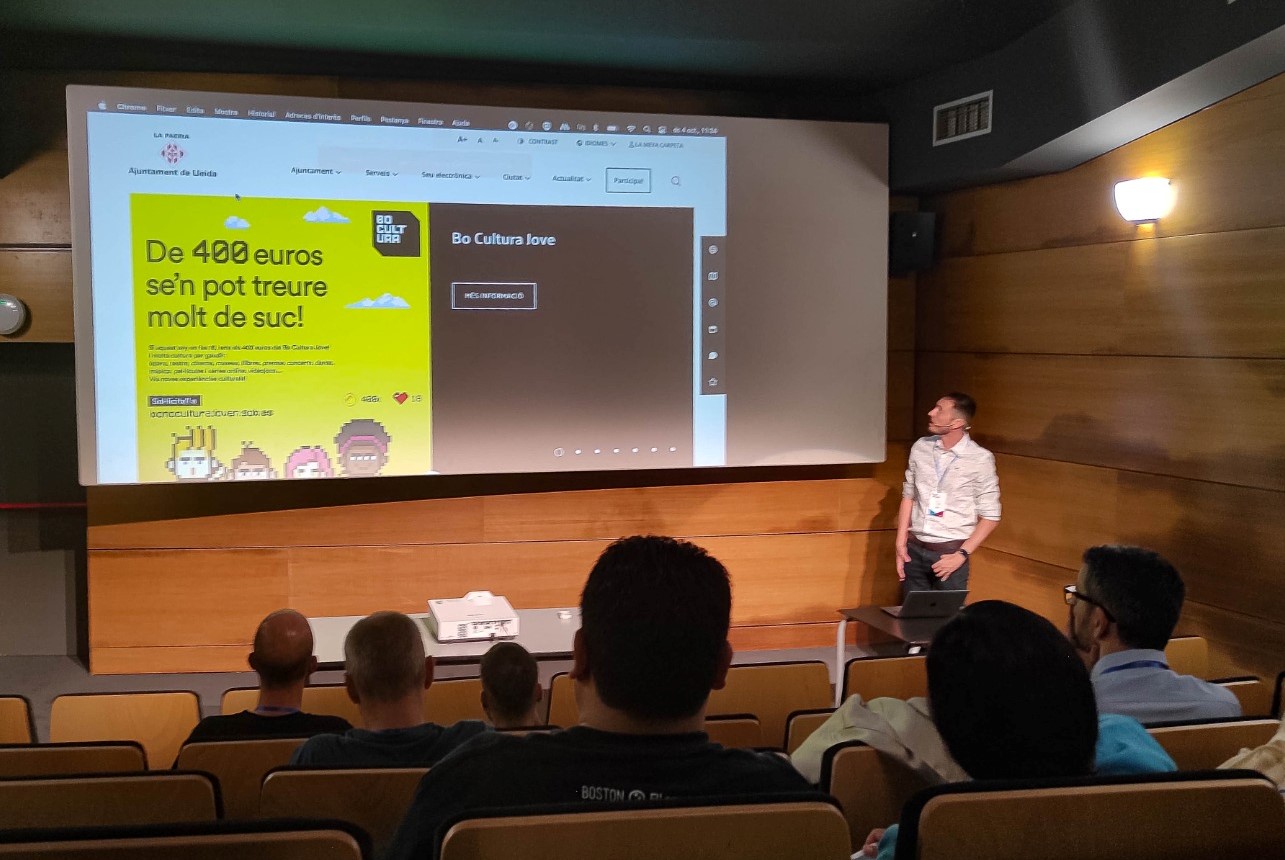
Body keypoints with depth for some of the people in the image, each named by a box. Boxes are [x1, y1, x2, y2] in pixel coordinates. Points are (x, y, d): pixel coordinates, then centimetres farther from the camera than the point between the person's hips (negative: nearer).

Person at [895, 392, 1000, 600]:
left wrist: (961, 555, -12)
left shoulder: (980, 459, -10)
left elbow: (990, 517, -7)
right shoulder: (921, 448, 2)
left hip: (949, 552, -3)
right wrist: (901, 543, 3)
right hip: (914, 550, 4)